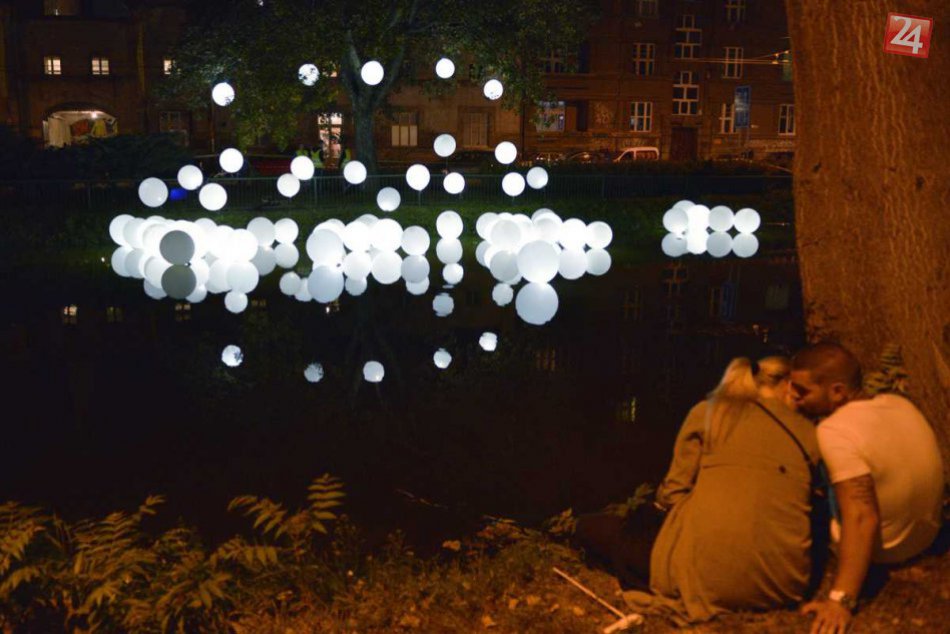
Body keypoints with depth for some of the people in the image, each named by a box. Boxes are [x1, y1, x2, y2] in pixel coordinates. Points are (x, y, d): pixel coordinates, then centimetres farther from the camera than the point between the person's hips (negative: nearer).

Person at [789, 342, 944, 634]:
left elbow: (862, 519, -36)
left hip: (882, 551, -7)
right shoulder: (900, 403, -4)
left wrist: (841, 599, -39)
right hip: (928, 535, 7)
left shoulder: (835, 432, -28)